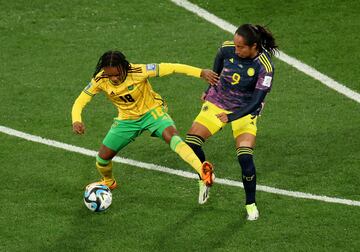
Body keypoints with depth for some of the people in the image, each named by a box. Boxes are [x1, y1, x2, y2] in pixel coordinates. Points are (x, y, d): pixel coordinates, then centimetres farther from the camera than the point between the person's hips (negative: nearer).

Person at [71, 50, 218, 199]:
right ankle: (108, 182, 39)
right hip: (127, 119, 4)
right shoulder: (100, 81, -20)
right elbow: (79, 102, -14)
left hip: (152, 112, -4)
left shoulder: (138, 72, -30)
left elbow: (170, 68, -28)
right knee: (103, 156, 3)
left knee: (171, 136, -34)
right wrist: (76, 121, -36)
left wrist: (201, 73, -32)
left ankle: (202, 171, -48)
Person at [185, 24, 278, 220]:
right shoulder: (227, 49, -15)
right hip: (217, 102, 3)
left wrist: (232, 117, -34)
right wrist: (210, 90, 21)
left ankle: (251, 204, 2)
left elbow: (256, 101, -26)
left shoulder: (264, 67, -26)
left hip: (244, 111, -3)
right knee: (191, 142, -11)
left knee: (245, 157, -17)